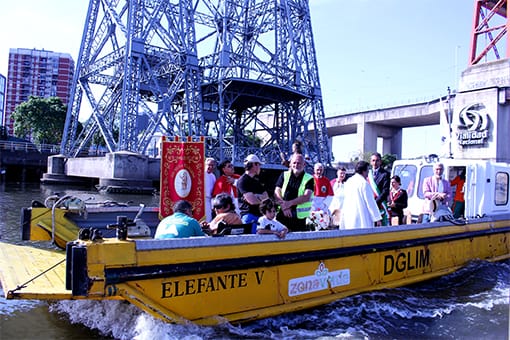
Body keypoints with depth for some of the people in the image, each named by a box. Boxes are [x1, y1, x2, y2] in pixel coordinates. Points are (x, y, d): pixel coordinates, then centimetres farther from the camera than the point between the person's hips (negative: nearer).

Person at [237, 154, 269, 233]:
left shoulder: (257, 180, 19)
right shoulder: (242, 181, -9)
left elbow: (266, 196, 10)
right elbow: (252, 201, -17)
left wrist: (256, 196, -11)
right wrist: (262, 199, 2)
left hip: (260, 214, 8)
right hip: (249, 214, -8)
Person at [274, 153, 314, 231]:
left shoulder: (309, 179, 2)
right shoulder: (284, 175, 11)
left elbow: (307, 197, -10)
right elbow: (277, 192, 3)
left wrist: (289, 203, -19)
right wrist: (283, 205, -13)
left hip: (299, 217, -2)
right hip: (282, 215, 2)